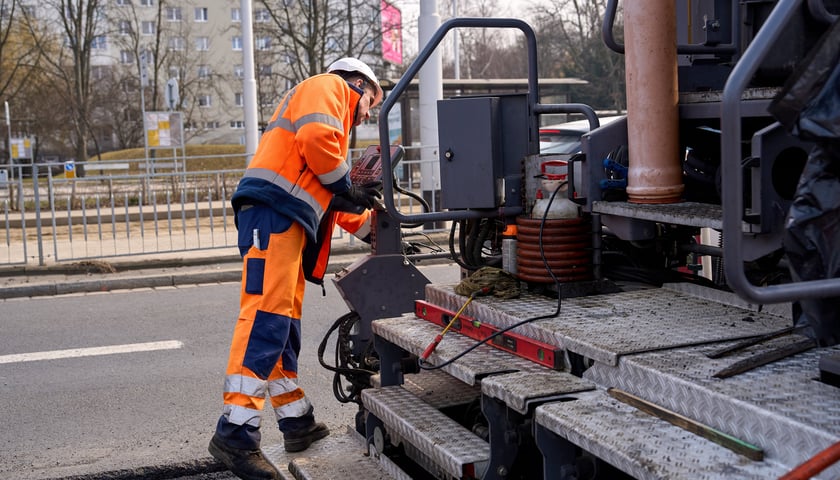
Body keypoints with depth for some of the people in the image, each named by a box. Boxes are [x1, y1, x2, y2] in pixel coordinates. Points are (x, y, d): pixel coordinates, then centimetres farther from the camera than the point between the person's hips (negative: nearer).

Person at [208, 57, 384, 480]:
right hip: (273, 210, -10)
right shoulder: (329, 86, 8)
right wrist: (345, 186, -2)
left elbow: (338, 202, 37)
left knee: (285, 322, 10)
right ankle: (235, 433, -21)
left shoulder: (335, 116, 36)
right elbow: (314, 137, -14)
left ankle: (296, 421, 17)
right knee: (266, 316, -18)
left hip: (288, 221, 10)